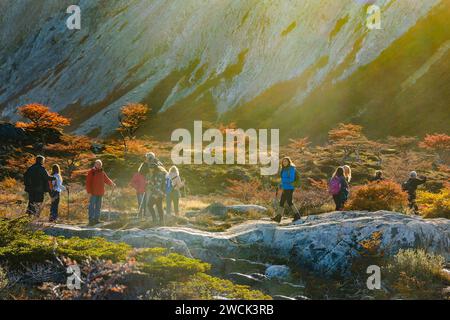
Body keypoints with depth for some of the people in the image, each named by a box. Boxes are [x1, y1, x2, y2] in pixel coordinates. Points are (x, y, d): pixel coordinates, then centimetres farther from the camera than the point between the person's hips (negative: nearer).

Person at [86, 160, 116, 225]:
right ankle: (91, 220, -5)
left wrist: (112, 184, 0)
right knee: (92, 206, -6)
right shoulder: (91, 172, -5)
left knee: (98, 207, 10)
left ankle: (97, 219, 16)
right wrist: (89, 192, -14)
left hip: (100, 193, 7)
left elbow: (107, 179, 19)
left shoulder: (102, 173, 14)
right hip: (93, 193, -7)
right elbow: (88, 182, -8)